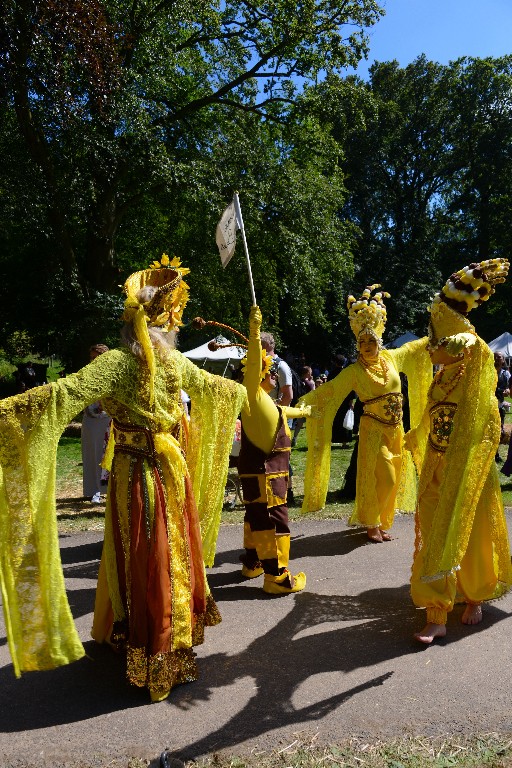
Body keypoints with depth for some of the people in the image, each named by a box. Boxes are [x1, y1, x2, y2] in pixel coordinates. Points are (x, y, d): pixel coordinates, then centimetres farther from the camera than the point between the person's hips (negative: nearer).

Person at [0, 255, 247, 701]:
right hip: (175, 472, 5)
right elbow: (214, 387, 19)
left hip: (137, 476, -5)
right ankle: (174, 652, 38)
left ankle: (155, 665, 22)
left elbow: (63, 395, -28)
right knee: (175, 560, 18)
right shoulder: (177, 362, 1)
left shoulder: (118, 362, -15)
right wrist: (241, 391, 40)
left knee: (143, 567, 8)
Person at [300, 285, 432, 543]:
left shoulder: (392, 357, 3)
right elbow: (329, 389, -15)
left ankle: (379, 523, 25)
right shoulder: (354, 371, -9)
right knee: (384, 479, -6)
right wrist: (305, 401, -28)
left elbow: (418, 347, 19)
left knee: (393, 480, 10)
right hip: (373, 430, -5)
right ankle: (371, 525, 11)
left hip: (396, 430, 5)